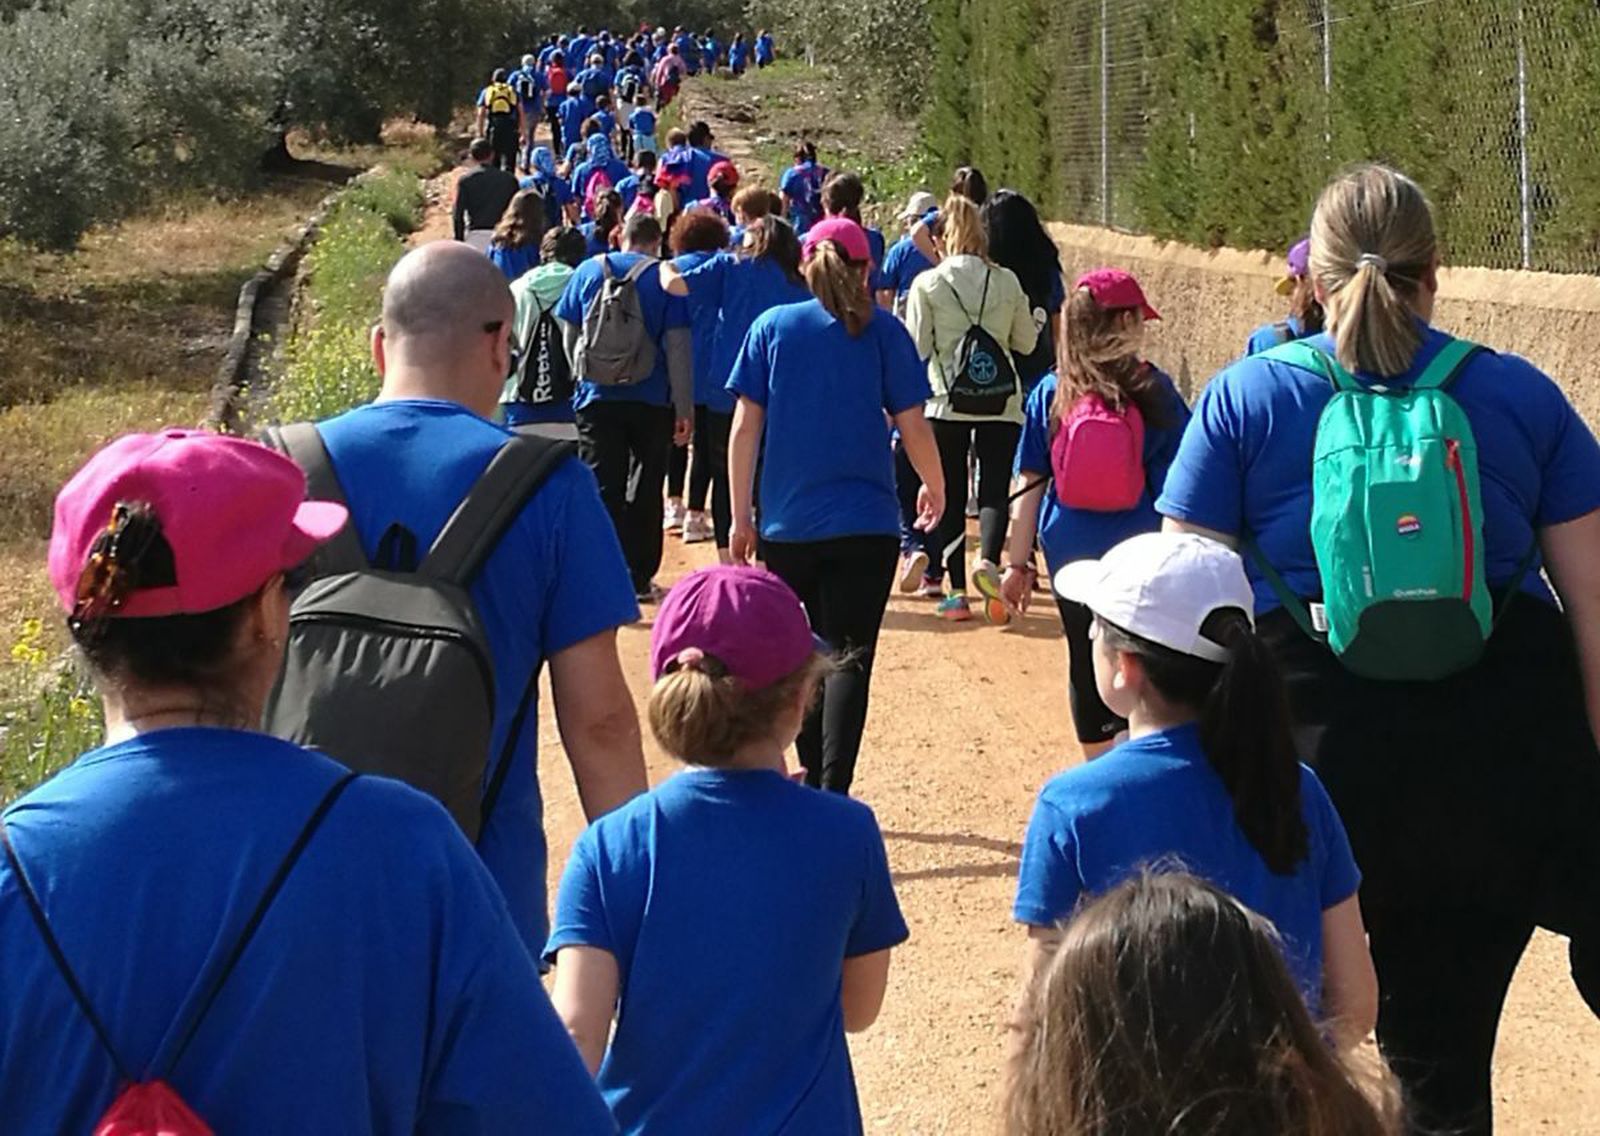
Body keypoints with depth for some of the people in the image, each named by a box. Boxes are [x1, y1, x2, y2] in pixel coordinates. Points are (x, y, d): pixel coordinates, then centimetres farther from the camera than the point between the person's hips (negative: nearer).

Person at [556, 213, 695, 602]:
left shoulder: (588, 272, 3)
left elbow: (570, 334, 11)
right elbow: (677, 346, -7)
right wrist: (685, 408, -4)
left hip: (597, 400, 1)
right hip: (652, 402, -1)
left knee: (604, 490, 1)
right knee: (645, 493, 11)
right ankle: (640, 579, 16)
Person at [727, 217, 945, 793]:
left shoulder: (772, 327, 2)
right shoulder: (882, 332, -1)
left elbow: (745, 427, 0)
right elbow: (912, 426, 1)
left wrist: (740, 517, 5)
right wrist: (935, 487, 19)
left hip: (786, 523, 2)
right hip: (864, 523, -2)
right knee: (850, 656, -3)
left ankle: (814, 774, 23)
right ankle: (832, 791, -15)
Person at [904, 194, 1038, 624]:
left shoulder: (927, 284, -3)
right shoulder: (1007, 282, 3)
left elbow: (916, 348, -3)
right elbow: (1026, 343, 12)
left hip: (946, 403, -1)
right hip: (1002, 403, 1)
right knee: (995, 488, 1)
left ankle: (956, 590, 7)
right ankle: (988, 560, -27)